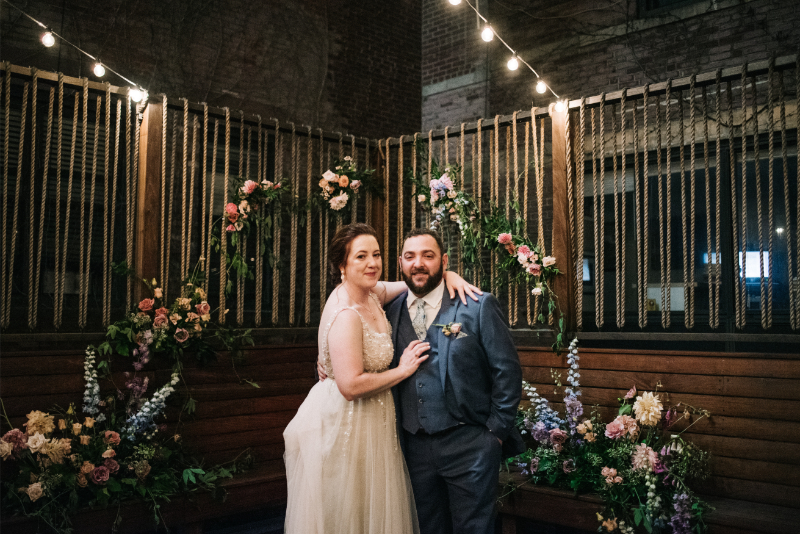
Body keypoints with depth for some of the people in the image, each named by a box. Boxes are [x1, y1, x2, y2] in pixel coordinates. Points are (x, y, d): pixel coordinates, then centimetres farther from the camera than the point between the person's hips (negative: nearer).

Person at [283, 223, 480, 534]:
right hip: (346, 424, -9)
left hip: (370, 419, 9)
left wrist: (447, 274, -4)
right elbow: (351, 386, -30)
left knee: (373, 507, 20)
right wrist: (402, 370, -18)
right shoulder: (346, 314, -25)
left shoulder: (371, 293, 1)